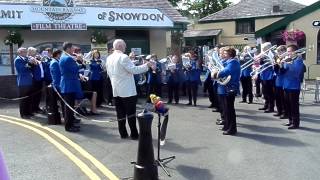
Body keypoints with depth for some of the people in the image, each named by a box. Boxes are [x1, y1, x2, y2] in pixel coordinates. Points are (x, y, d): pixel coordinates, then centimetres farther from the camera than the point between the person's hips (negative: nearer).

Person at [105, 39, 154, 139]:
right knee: (131, 112, -2)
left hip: (116, 90, 7)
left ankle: (123, 133, 14)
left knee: (120, 113, 9)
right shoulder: (123, 57, -15)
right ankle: (134, 134, 1)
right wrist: (146, 65, -14)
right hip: (127, 90, -7)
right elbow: (133, 70, -20)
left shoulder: (109, 58, 9)